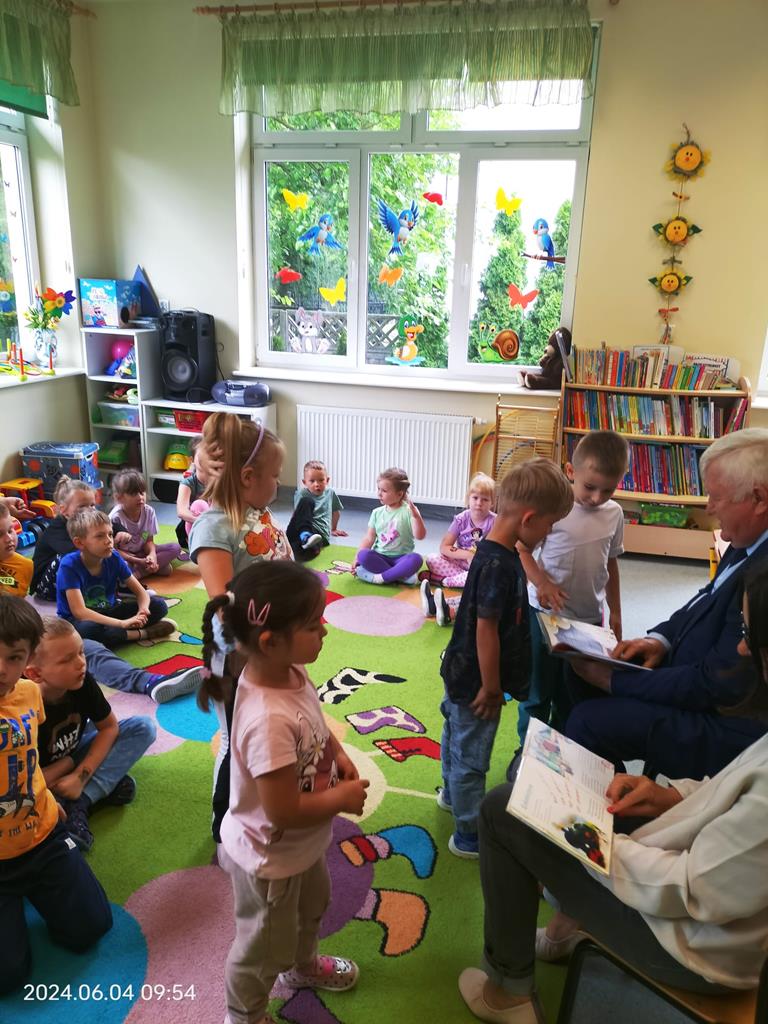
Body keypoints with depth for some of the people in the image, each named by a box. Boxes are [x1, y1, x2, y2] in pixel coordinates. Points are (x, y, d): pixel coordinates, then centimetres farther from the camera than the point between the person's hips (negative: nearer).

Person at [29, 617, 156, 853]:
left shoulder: (83, 682, -20)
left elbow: (109, 727, -8)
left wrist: (81, 775, -20)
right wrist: (69, 762, -14)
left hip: (73, 758, 5)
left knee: (143, 727, -12)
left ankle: (78, 803, -21)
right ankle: (106, 784, -18)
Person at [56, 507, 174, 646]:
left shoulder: (113, 558, -9)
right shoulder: (69, 565, -24)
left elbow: (141, 592, -4)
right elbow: (79, 611, -31)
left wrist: (142, 611, -28)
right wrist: (122, 623, -37)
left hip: (106, 613, 4)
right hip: (77, 620, -4)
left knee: (159, 605, -9)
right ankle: (144, 633, -21)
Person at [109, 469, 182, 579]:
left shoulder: (149, 511, -10)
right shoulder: (115, 517, -22)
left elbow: (149, 540, -3)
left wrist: (152, 555, -26)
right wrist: (139, 561, -26)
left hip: (142, 552, 5)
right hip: (124, 556, -5)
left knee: (175, 548, -15)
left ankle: (137, 572, -24)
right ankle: (157, 567, -24)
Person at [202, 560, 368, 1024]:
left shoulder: (292, 672, -16)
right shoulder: (269, 721, -43)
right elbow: (284, 811, -35)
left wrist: (337, 753, -9)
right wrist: (343, 798, -20)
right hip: (271, 856, -8)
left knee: (311, 907, 37)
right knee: (266, 946, 23)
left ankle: (303, 965, 67)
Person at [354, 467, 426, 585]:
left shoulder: (408, 511, -6)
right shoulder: (377, 513, 5)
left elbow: (420, 536, -15)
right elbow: (369, 538, 7)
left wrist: (416, 515, -29)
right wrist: (357, 558, -3)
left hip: (401, 558, -3)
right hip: (380, 557, 3)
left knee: (416, 559, -34)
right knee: (363, 555, -27)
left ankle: (381, 577, -29)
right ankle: (401, 576, -26)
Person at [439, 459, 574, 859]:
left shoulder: (496, 552, 0)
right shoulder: (498, 565, -30)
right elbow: (486, 630, -27)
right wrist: (491, 688, -19)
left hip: (463, 674, 10)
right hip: (475, 681, -10)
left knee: (456, 734, 28)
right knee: (471, 755, 7)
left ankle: (452, 794, 51)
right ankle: (470, 836, 25)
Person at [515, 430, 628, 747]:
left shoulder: (614, 513, 1)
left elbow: (611, 562, 12)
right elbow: (521, 546, -10)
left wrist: (615, 612, 15)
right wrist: (540, 581, -26)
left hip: (589, 618, 4)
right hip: (546, 613, -4)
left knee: (572, 696, 17)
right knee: (537, 691, 10)